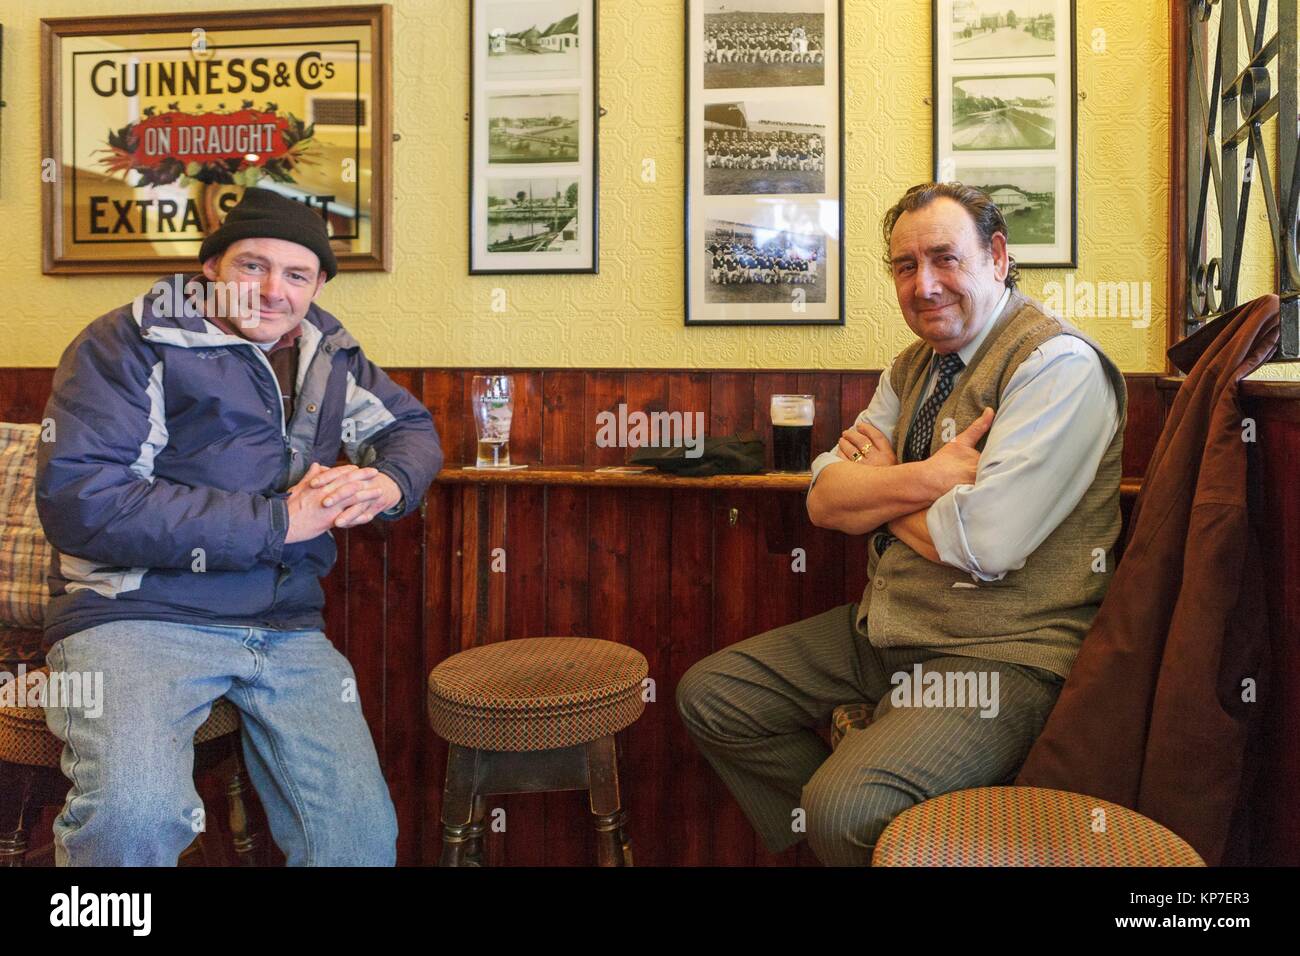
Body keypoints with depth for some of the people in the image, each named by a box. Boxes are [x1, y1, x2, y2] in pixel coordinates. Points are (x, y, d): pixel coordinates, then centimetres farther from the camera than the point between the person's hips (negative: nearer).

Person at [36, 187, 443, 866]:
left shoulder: (328, 354, 14)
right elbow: (77, 500, -16)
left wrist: (388, 482, -3)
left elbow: (411, 426, 24)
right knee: (133, 815, -33)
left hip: (287, 627, 5)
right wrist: (276, 522, -18)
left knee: (364, 834, -5)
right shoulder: (129, 344, -5)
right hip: (138, 614, -5)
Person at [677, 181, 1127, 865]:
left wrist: (880, 486, -6)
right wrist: (926, 479, -16)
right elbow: (824, 500, 3)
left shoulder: (1058, 364, -14)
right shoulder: (913, 367, 11)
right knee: (709, 695, 6)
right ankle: (828, 832, 17)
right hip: (884, 629, 8)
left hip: (996, 654, -8)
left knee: (846, 810, -29)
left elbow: (984, 540, -25)